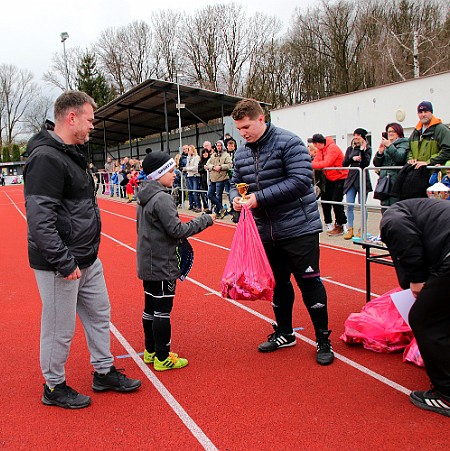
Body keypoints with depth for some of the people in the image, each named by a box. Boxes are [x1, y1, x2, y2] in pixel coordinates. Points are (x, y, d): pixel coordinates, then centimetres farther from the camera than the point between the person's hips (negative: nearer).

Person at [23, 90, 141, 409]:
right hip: (60, 265, -10)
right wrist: (65, 263, -25)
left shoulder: (73, 153, 13)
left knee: (99, 314, 18)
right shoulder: (46, 158, -20)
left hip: (87, 259, 10)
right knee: (60, 329, 6)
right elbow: (39, 219, -26)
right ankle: (54, 387, 26)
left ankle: (104, 372, 35)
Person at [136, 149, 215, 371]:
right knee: (163, 310, -1)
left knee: (151, 307, 17)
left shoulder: (144, 197, 11)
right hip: (162, 264, -10)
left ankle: (151, 352, 29)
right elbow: (177, 229, -21)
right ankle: (162, 358, 9)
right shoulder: (162, 198, -19)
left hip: (148, 263, 10)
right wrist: (205, 220, -13)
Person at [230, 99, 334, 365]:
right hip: (267, 232, 7)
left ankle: (323, 339, 15)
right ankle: (284, 333, 32)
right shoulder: (242, 153, 7)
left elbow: (301, 180, -23)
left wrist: (260, 197, -25)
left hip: (298, 228, -6)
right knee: (279, 282, 16)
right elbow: (236, 183, 16)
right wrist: (236, 198, -10)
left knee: (309, 281, 0)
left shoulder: (288, 143, -14)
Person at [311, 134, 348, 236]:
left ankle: (340, 226, 1)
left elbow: (327, 163, -33)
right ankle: (329, 224, 18)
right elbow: (316, 161, -5)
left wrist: (311, 165, -35)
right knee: (325, 199, 7)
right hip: (329, 178, 9)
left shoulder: (332, 148, -23)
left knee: (336, 201, -10)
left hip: (340, 177, -8)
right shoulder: (320, 149, 2)